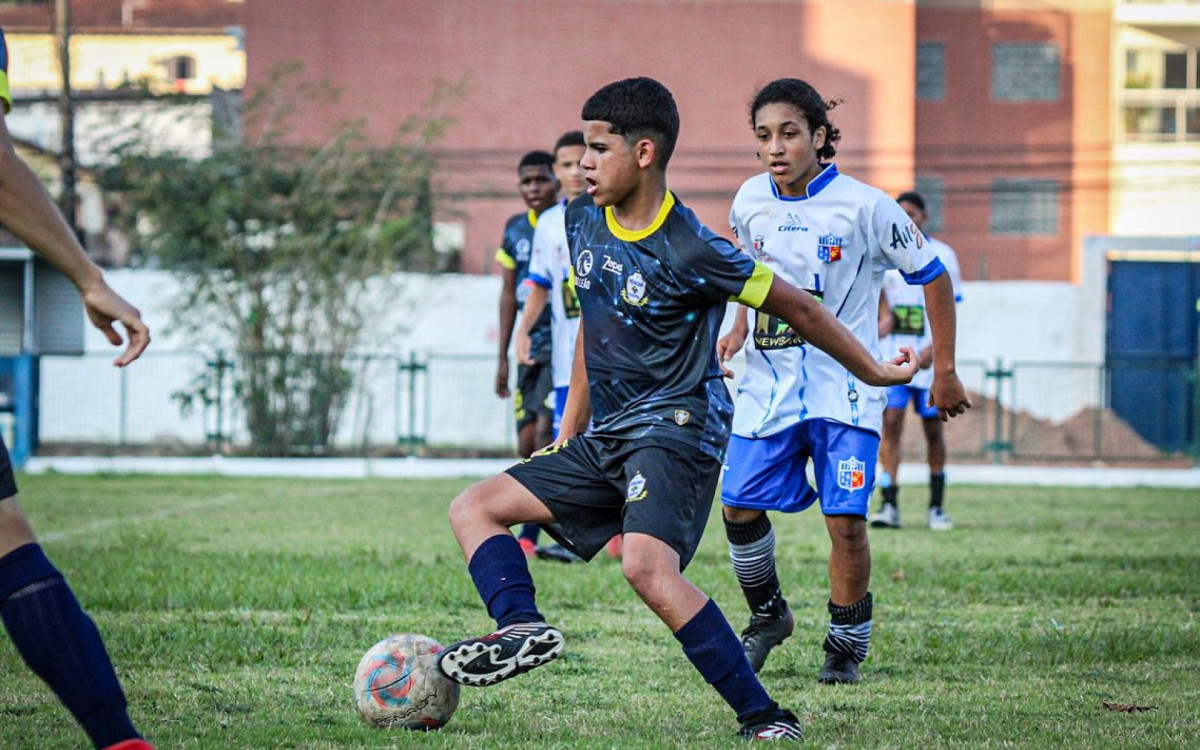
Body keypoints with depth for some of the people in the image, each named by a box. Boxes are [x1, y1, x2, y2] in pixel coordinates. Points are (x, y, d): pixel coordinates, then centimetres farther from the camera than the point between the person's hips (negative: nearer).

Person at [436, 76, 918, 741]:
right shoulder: (583, 220, 7)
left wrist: (874, 372, 3)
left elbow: (799, 310, -6)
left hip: (677, 429, -9)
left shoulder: (690, 251, -16)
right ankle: (523, 629, -21)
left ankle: (763, 717, -26)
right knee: (473, 508, 3)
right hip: (606, 437, 9)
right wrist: (569, 430, 23)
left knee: (647, 566, -31)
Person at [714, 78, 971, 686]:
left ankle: (846, 643, 9)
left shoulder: (864, 207, -14)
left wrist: (944, 372, -2)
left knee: (845, 519, -11)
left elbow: (932, 277, -3)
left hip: (845, 388, -4)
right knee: (739, 504, -1)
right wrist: (739, 330, 12)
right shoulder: (750, 203, -1)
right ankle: (768, 616, 24)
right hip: (770, 381, 4)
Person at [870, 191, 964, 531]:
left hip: (929, 358, -1)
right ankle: (889, 505, -13)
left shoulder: (942, 256, 2)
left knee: (932, 427, 4)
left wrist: (932, 349, -14)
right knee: (891, 421, -11)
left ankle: (937, 506, 15)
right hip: (892, 354, 1)